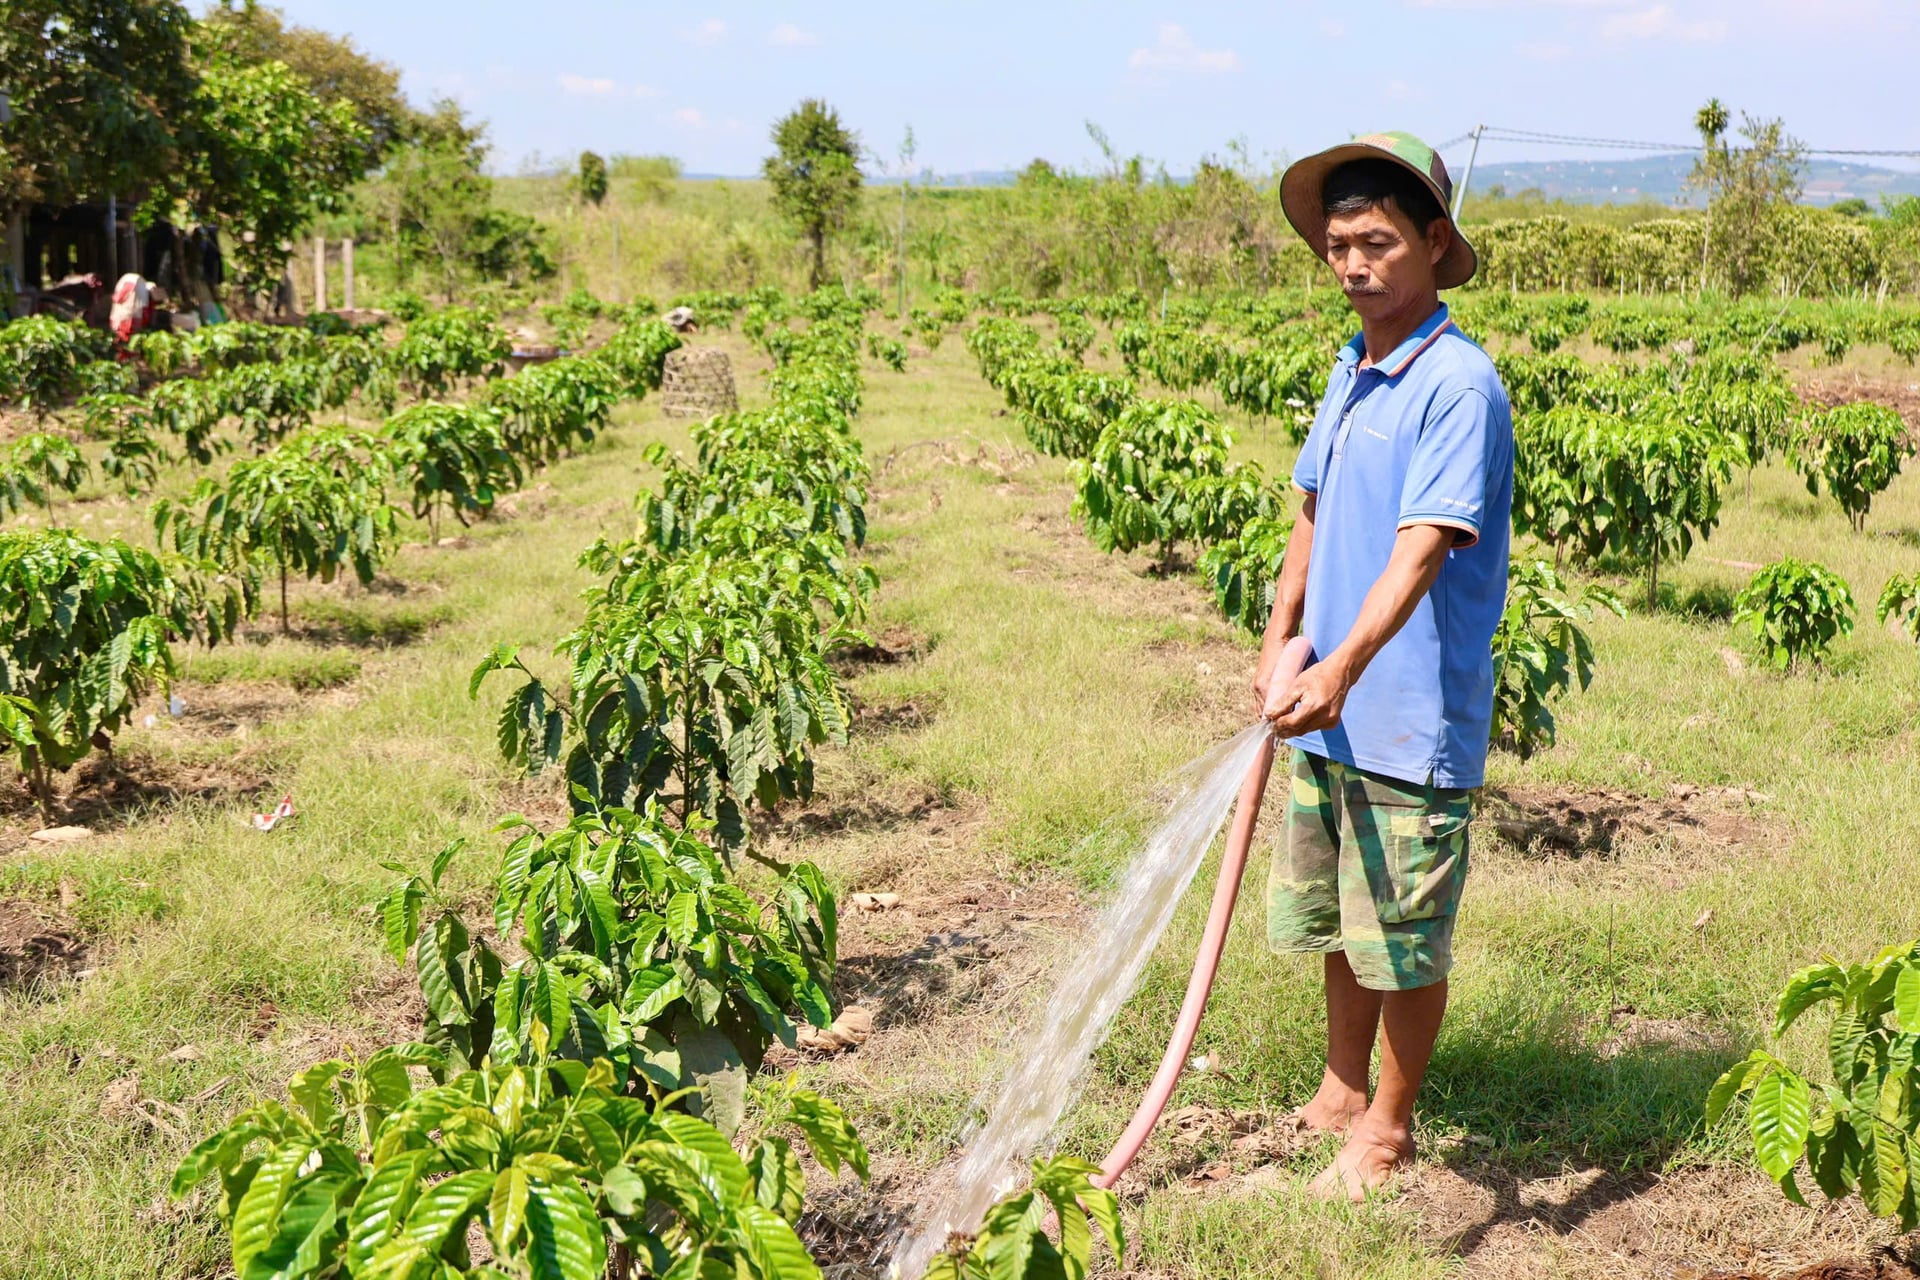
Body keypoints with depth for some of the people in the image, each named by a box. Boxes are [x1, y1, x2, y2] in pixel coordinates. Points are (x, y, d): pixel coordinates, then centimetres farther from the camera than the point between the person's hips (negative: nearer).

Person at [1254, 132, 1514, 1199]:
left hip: (1413, 720, -8)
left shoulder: (1459, 382, -17)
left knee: (1405, 935, 6)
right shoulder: (1349, 372, 9)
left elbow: (1421, 549, -27)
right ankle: (1342, 1092, 39)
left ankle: (1390, 1125, 24)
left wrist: (1342, 669, -37)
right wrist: (1279, 640, 10)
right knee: (1338, 916, 20)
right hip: (1330, 710, 8)